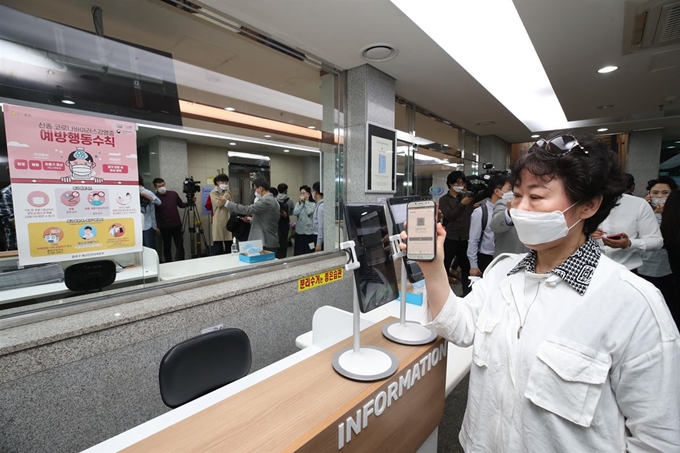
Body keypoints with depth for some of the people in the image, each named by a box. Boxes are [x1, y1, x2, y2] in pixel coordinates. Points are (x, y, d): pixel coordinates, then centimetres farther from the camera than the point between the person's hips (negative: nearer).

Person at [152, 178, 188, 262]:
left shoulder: (173, 194, 2)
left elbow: (181, 205, 14)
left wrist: (190, 201, -2)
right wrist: (157, 227, -9)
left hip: (177, 225, 2)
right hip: (164, 227, -2)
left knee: (180, 246, 2)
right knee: (167, 247, 9)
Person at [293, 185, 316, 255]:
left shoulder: (313, 204, -2)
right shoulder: (298, 203, 10)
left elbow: (309, 212, -19)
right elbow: (295, 213, -5)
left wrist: (306, 202, -6)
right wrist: (301, 203, -5)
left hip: (309, 231, -4)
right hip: (299, 231, 4)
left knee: (309, 252, 0)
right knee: (298, 252, 6)